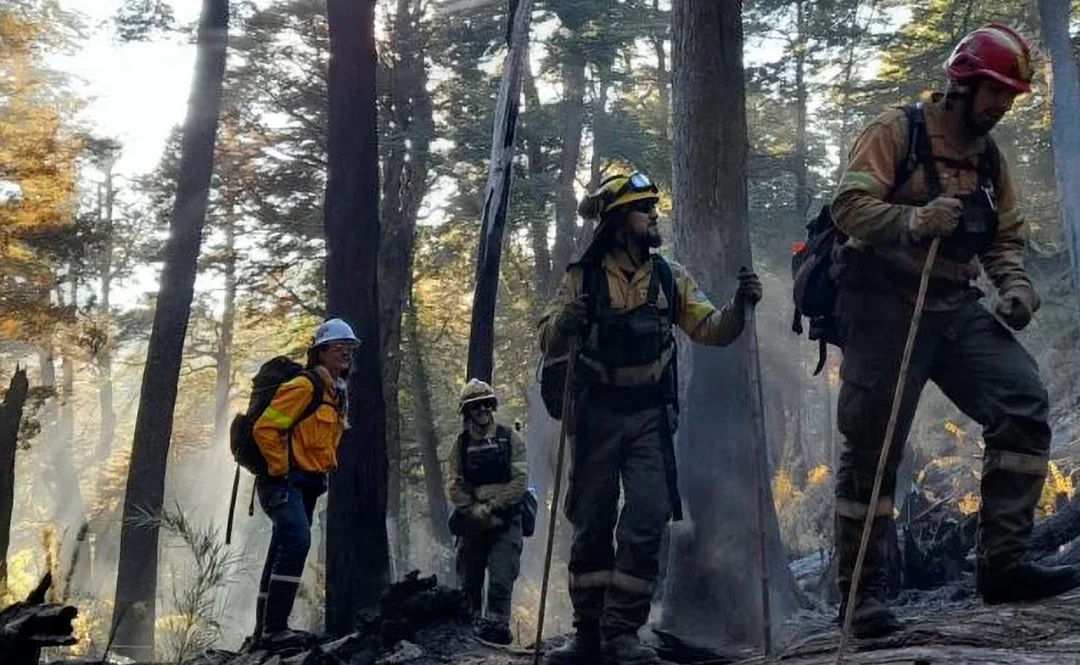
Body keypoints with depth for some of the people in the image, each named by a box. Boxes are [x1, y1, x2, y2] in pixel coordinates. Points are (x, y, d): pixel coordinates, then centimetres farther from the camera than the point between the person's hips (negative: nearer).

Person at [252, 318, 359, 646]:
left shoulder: (338, 395, 16)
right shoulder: (305, 386, -14)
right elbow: (265, 428, -20)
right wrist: (280, 470, -17)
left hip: (307, 485, 10)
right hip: (283, 481, -10)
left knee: (283, 551, 13)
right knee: (296, 541, -25)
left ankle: (266, 627, 20)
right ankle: (274, 628, -23)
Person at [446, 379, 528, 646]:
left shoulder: (510, 438, 2)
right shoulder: (462, 443, 8)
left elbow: (520, 480, -5)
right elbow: (454, 485, 2)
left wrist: (492, 508, -12)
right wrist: (475, 511, -12)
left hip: (505, 519, -3)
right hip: (472, 521, 3)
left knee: (501, 578, -14)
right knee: (468, 580, 9)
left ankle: (497, 625, -14)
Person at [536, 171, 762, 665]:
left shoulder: (669, 278, 6)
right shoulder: (582, 278, 0)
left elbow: (710, 330, -1)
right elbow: (549, 346, -4)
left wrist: (739, 307, -20)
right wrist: (564, 321, -26)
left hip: (649, 417, 1)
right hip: (596, 415, -1)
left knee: (647, 522, -8)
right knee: (592, 525, 6)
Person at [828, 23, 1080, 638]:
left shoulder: (992, 161, 17)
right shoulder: (897, 132, -4)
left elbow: (1005, 240, 21)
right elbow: (850, 205, -13)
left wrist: (1016, 285, 0)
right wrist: (914, 221, -30)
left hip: (956, 308, 6)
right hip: (885, 304, -6)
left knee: (1025, 403, -12)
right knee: (872, 447, -5)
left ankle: (1003, 563, -8)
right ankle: (862, 592, 4)